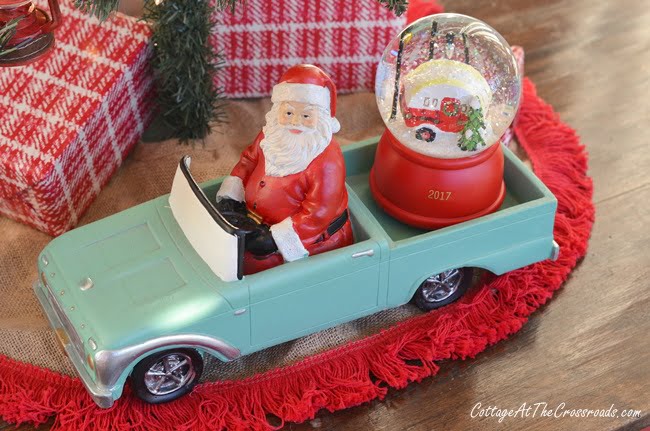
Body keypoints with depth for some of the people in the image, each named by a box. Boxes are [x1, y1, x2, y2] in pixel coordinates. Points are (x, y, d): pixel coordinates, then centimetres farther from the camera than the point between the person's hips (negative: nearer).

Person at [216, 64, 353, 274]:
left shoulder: (327, 161, -28)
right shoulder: (271, 136, -4)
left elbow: (319, 212, -27)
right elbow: (249, 160, 13)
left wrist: (277, 238, -28)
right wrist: (231, 195, 0)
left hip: (308, 238, -8)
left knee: (249, 262, -18)